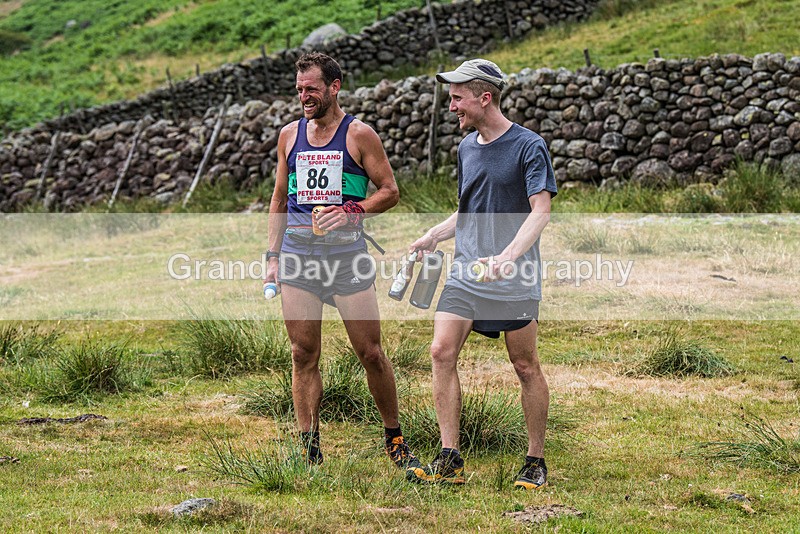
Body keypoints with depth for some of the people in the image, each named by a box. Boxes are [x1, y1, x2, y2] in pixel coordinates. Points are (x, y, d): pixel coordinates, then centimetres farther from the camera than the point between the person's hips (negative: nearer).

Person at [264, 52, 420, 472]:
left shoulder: (358, 135, 0)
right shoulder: (289, 135, 12)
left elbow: (389, 191, 1)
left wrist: (351, 212, -16)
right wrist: (273, 258, 12)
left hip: (346, 252, -3)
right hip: (298, 253, 3)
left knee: (371, 353, -1)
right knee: (303, 355, 1)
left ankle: (395, 441, 14)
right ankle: (309, 451, 5)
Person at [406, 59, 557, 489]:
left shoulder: (528, 147, -8)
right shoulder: (466, 148, 14)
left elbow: (540, 212, -16)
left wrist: (507, 257, -29)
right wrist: (432, 237, 12)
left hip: (515, 280, -6)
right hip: (465, 273, 6)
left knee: (525, 366, 1)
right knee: (442, 352, -8)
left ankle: (536, 461, 14)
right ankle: (449, 460, -6)